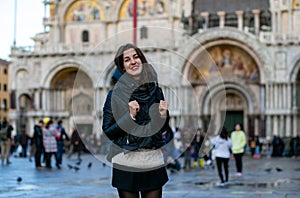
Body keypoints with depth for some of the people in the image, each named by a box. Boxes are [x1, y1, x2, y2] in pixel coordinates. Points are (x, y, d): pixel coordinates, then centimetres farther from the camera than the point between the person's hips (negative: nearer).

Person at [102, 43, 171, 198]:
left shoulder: (155, 90, 7)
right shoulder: (115, 94, -3)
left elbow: (162, 129, 14)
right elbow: (108, 131, -5)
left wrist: (163, 115, -7)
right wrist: (130, 116, -16)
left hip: (154, 161, 3)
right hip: (126, 163, -3)